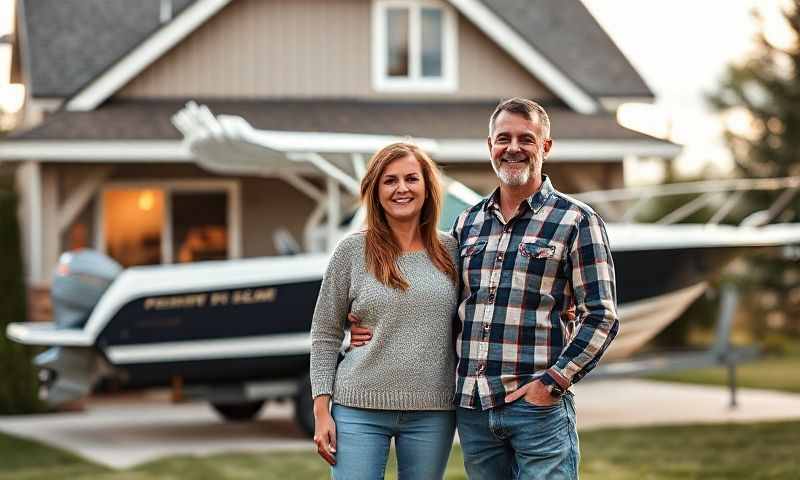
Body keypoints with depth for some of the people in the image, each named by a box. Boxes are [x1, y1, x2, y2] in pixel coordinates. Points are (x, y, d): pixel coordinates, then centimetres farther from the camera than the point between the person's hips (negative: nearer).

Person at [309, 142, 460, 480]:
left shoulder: (450, 250, 6)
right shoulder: (352, 251, 0)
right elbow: (325, 336, 2)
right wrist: (321, 409, -3)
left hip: (433, 411, 2)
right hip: (360, 410, -2)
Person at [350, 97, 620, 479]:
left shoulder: (575, 221, -1)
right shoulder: (468, 222, 15)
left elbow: (601, 316, -6)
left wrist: (552, 383, -13)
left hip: (537, 407, -5)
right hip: (472, 408, 5)